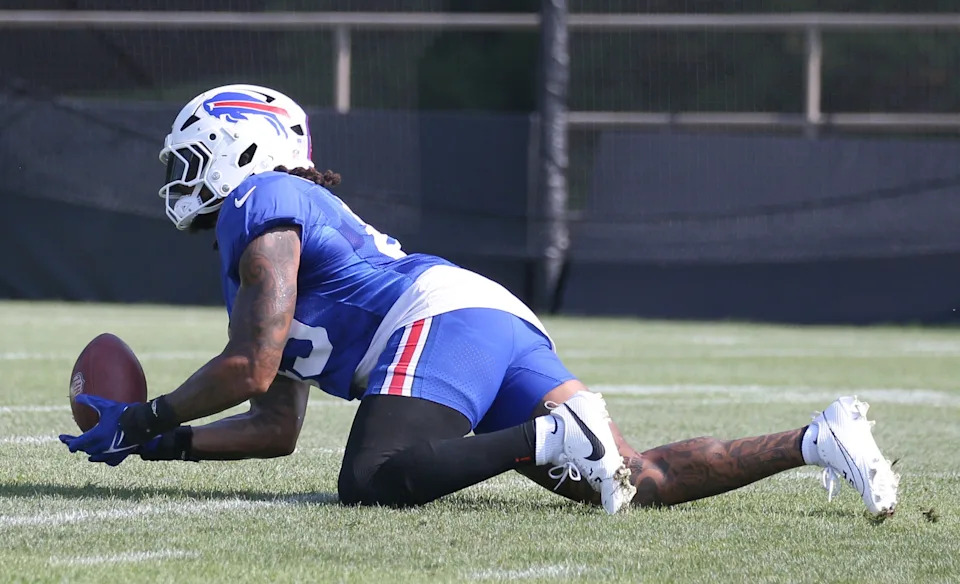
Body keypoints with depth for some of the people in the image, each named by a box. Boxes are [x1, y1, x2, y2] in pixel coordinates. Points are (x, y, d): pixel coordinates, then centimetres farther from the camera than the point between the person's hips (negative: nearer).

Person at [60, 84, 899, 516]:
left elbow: (250, 369, -7)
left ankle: (549, 438, -35)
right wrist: (155, 444, 25)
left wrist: (150, 419, 5)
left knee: (371, 484, -27)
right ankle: (814, 442, -15)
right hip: (508, 328, 9)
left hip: (441, 321, -9)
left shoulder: (262, 208, 5)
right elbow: (275, 426, 31)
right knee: (640, 482, -4)